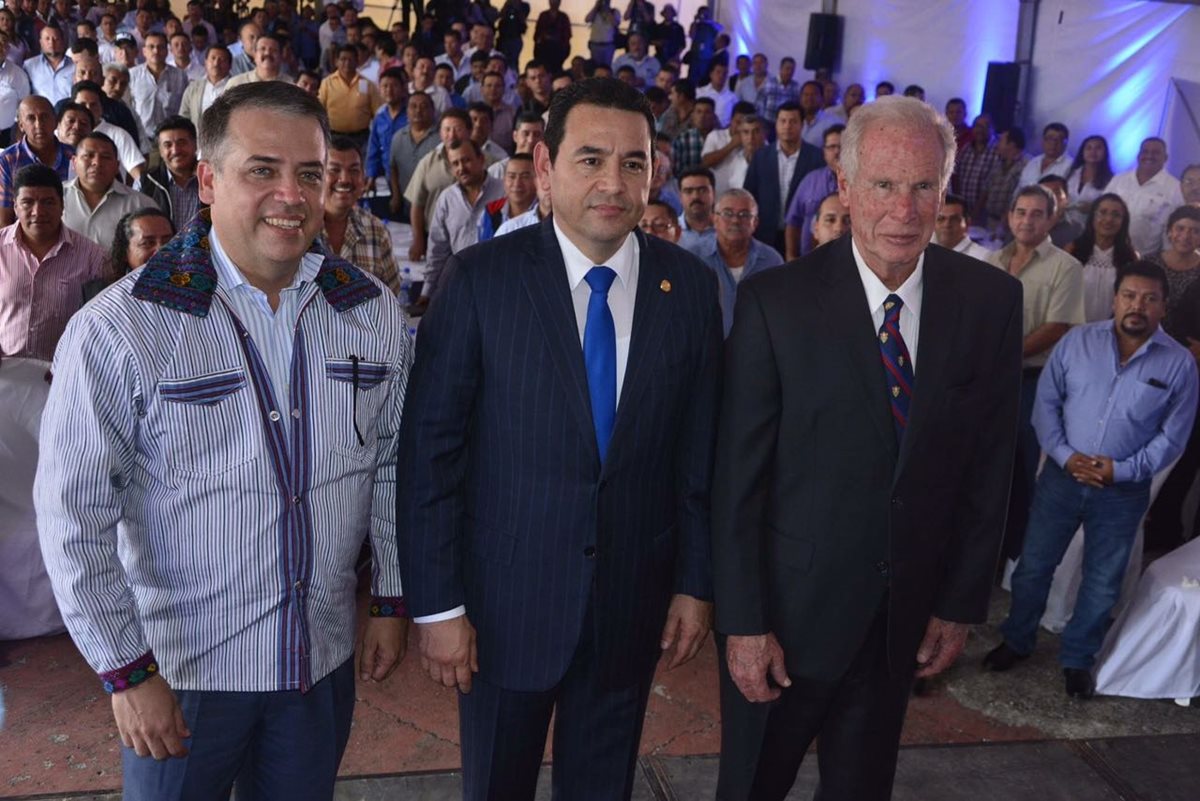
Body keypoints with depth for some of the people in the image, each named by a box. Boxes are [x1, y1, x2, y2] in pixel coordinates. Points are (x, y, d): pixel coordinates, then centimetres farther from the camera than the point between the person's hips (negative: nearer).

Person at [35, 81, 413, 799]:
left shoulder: (378, 316, -2)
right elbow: (74, 517, -13)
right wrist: (127, 672, -12)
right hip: (180, 668, -3)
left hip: (326, 657, 4)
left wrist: (392, 601, 8)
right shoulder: (118, 331, -15)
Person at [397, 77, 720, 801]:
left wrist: (696, 580, 4)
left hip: (632, 603, 2)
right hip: (506, 599, -2)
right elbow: (429, 448, -10)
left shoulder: (690, 287, -3)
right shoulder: (481, 278, -11)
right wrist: (436, 603, -11)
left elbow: (699, 450, 3)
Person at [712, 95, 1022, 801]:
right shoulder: (774, 301, -14)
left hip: (909, 614, 3)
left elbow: (990, 466, 2)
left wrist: (962, 603, 2)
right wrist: (744, 622, -13)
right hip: (791, 610, -2)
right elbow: (738, 475, -12)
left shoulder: (991, 301, -4)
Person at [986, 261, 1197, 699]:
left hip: (1124, 490, 0)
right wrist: (1064, 455, -14)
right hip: (1062, 476, 0)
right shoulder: (1077, 341, -5)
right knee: (1033, 565, 11)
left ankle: (1077, 659, 34)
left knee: (1102, 584, 13)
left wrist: (1123, 469, -15)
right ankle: (1017, 640, 32)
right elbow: (1046, 401, -2)